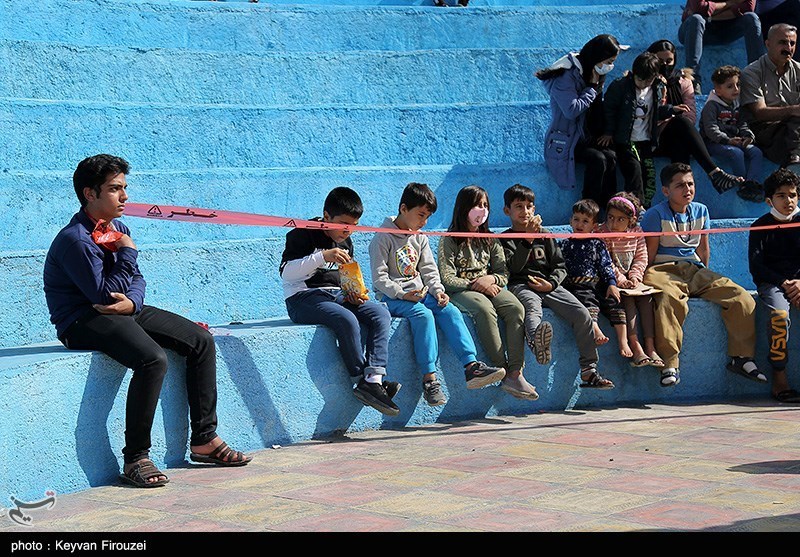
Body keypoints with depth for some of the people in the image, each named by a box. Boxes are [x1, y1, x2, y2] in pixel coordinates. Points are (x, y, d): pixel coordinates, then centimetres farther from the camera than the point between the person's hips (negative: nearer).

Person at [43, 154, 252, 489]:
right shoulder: (75, 239, -18)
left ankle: (204, 440, 6)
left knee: (200, 340, 0)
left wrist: (132, 301, -10)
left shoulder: (117, 229, 12)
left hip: (123, 311, 9)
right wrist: (129, 252, -11)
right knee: (153, 359, -34)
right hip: (83, 321, -9)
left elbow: (137, 279, 14)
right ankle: (135, 460, -24)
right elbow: (104, 293, -21)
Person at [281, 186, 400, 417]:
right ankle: (362, 379, -21)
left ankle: (373, 379, -29)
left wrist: (352, 294, 2)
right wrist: (323, 257, -25)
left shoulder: (345, 242, 17)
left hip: (337, 295, 8)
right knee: (347, 320, -34)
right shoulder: (303, 235, -6)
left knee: (381, 314, -16)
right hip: (303, 298, -7)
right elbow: (285, 272, -17)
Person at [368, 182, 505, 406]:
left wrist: (437, 290, -5)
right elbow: (379, 278, -11)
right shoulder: (383, 239, -5)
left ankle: (471, 366, -29)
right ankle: (429, 378, -34)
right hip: (392, 297, -6)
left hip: (420, 292, 6)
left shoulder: (420, 238, 16)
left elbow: (429, 270, 15)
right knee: (423, 314, -33)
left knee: (450, 311, -20)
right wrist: (403, 294, -23)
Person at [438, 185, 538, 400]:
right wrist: (475, 285, -16)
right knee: (485, 309, -37)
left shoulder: (490, 240, 18)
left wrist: (491, 279, -9)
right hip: (460, 292, -5)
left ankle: (515, 373, -36)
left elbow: (503, 274, 13)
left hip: (488, 288, 5)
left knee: (516, 308, -27)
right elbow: (447, 280, -7)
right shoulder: (450, 240, 2)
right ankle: (502, 372, -36)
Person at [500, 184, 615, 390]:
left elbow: (560, 266, 15)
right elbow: (513, 267, -5)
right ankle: (537, 339, -79)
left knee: (582, 314, -19)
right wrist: (528, 239, -11)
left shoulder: (544, 235, 21)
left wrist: (551, 283, -5)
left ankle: (589, 371, -17)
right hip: (521, 286, -4)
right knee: (532, 307, -40)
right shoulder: (505, 239, 12)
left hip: (548, 285, 4)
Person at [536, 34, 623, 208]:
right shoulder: (566, 75, -15)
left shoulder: (592, 74, 12)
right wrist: (592, 88, -15)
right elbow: (572, 110, -26)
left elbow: (599, 109, 19)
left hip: (586, 138, 7)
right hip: (565, 141, -7)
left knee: (610, 156, -22)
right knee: (598, 159, -29)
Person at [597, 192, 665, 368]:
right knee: (627, 298, -29)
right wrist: (620, 279, -22)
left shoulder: (637, 233, 6)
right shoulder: (601, 234, -7)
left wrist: (635, 277, -12)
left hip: (631, 279, 4)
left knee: (646, 297, -21)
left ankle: (650, 346, -24)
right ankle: (635, 346, -35)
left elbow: (641, 258, 5)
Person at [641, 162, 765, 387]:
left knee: (741, 298, -15)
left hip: (694, 270, 6)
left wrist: (704, 277, 17)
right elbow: (649, 254, -4)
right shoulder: (655, 215, -3)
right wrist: (647, 279, -11)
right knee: (671, 299, -42)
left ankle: (741, 357, -5)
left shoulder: (700, 211, 14)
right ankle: (670, 364, -40)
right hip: (663, 270, -6)